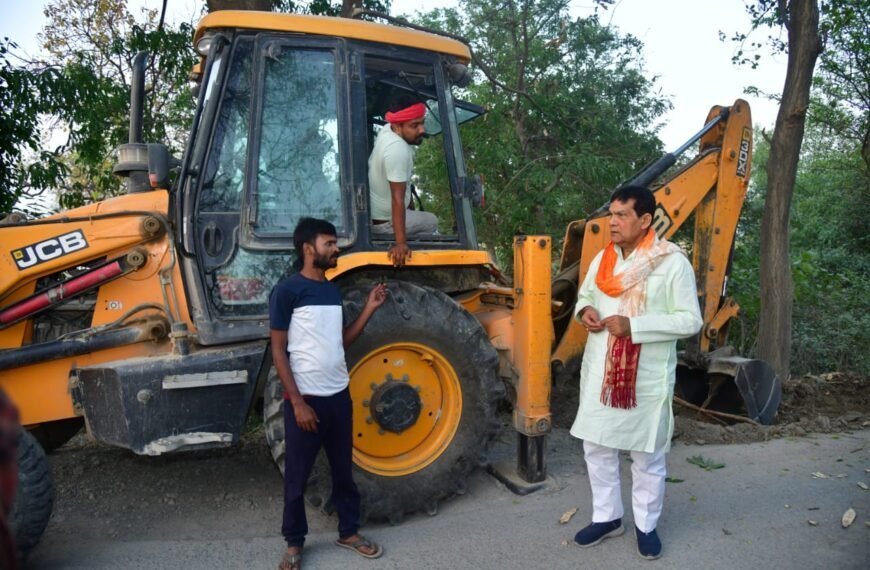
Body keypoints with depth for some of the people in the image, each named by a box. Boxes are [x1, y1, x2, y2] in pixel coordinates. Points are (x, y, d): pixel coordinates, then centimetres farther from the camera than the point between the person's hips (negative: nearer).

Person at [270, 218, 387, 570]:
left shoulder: (333, 290, 9)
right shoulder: (287, 291, -12)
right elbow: (278, 351, -12)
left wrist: (369, 309, 3)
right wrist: (297, 402, -16)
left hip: (339, 395, 6)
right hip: (306, 399, -6)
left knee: (343, 469, 17)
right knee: (297, 475, 9)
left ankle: (349, 532, 32)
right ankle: (294, 542, 27)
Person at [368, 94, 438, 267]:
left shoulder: (388, 130, -6)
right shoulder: (398, 150, -35)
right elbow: (398, 199, -38)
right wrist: (401, 242, -39)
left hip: (372, 208, 9)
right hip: (383, 222, -9)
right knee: (431, 222, 11)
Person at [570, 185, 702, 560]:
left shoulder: (673, 263, -11)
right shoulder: (603, 258, 5)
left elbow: (690, 320, -13)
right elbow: (585, 295, 19)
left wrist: (634, 326, -22)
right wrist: (584, 311, -6)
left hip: (647, 377, -5)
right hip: (600, 371, 5)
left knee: (647, 456, 10)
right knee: (596, 447, 13)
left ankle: (646, 525, 30)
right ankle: (607, 517, 32)